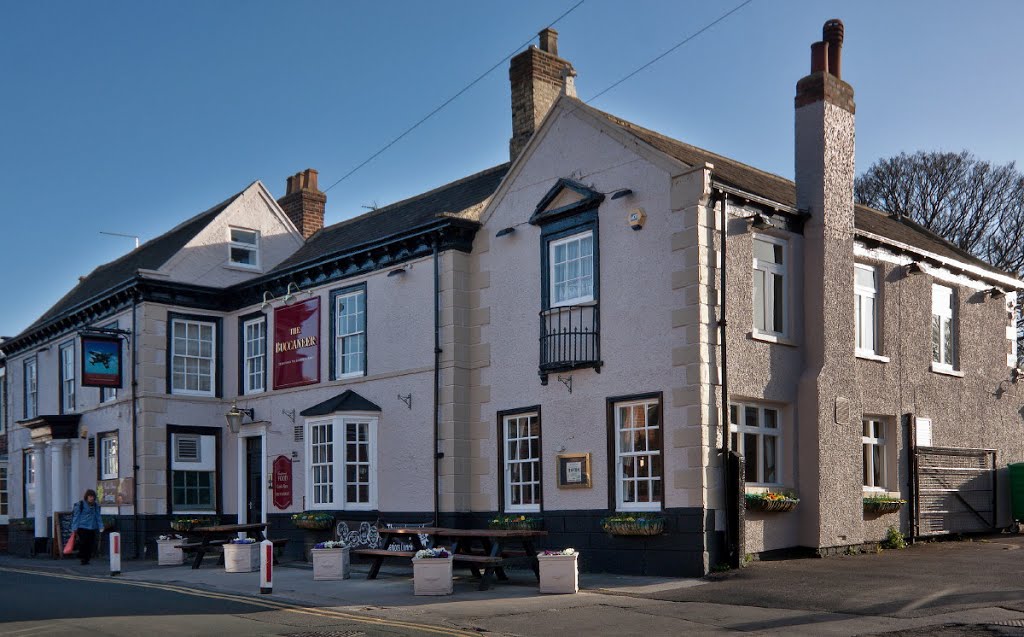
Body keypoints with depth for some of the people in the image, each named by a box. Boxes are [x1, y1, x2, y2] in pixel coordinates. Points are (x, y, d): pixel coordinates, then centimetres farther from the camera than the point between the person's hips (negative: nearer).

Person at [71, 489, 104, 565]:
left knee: (91, 545, 2)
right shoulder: (80, 504, -2)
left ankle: (87, 559, 13)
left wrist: (100, 527, 7)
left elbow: (98, 516, 15)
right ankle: (83, 559, 1)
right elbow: (76, 516, -2)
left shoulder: (96, 505, 12)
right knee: (83, 544, -8)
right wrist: (75, 528, -6)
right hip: (82, 528, -5)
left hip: (93, 528, 5)